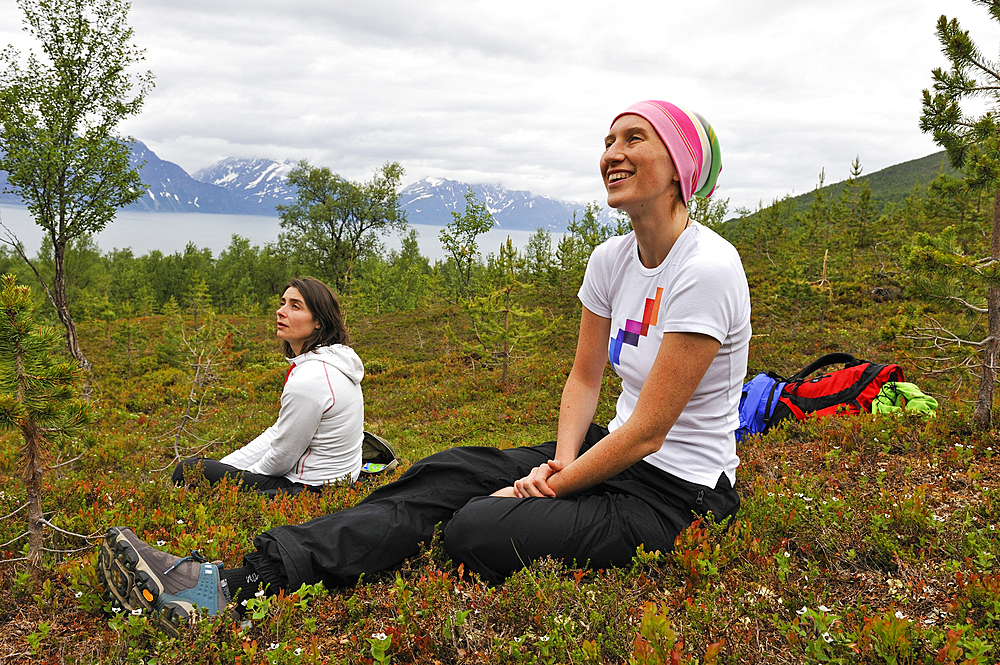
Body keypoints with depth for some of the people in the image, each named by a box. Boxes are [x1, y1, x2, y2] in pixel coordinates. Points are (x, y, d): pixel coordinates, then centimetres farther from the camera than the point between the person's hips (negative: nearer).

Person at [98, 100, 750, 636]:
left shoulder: (706, 269, -21)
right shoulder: (612, 258, 4)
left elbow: (649, 431, -22)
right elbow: (584, 378, 8)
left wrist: (546, 489, -16)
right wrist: (560, 461, -9)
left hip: (674, 493, -7)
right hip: (615, 451, 7)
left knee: (476, 530, -25)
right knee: (445, 476, -11)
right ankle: (239, 583, -16)